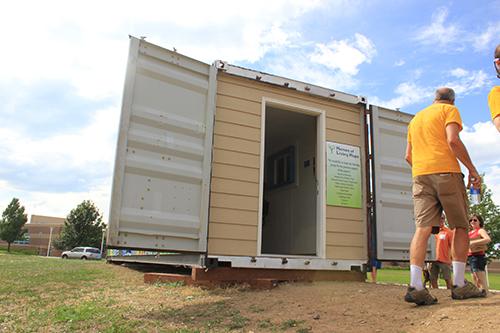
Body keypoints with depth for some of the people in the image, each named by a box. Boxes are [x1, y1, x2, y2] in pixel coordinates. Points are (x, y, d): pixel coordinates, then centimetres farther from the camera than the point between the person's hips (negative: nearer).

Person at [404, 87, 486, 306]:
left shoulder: (415, 119, 27)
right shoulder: (449, 110, 9)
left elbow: (408, 156, 23)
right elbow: (453, 140, -9)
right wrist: (472, 169, -4)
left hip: (419, 174, 5)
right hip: (446, 170, -5)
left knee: (423, 228, -7)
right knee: (460, 226, 6)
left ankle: (415, 285, -18)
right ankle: (459, 284, 4)